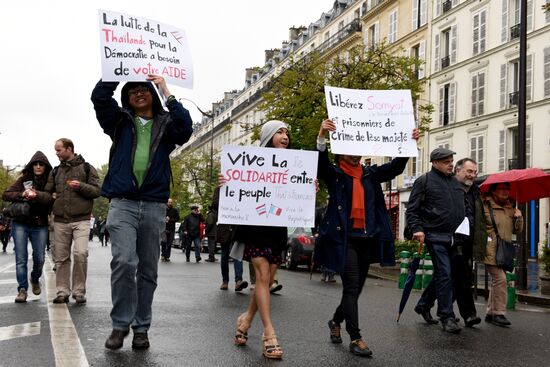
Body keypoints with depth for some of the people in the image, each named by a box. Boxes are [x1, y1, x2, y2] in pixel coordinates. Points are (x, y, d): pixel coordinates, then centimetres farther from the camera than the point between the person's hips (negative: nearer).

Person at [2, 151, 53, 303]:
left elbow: (51, 198, -15)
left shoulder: (50, 181, 2)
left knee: (39, 258, 3)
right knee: (21, 258, -4)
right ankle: (22, 289, 3)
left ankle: (35, 279, 32)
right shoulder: (24, 179, 3)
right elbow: (6, 194, -3)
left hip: (40, 225, 0)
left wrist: (36, 195, -32)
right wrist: (22, 195, -20)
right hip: (20, 223, 0)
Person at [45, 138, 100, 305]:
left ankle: (79, 291, -7)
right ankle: (63, 292, 12)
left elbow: (97, 190, 1)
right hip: (60, 221, 4)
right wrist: (52, 196, 2)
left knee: (80, 253, -18)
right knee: (61, 258, 4)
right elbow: (47, 192, 23)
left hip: (81, 219, -4)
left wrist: (81, 186, -14)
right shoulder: (55, 172, 17)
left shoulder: (86, 168, 5)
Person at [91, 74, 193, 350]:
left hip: (154, 206, 1)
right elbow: (99, 97, -3)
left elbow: (186, 129, -11)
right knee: (124, 261, -17)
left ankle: (141, 327, 16)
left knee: (148, 270, 6)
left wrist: (167, 94, -8)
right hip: (122, 203, -1)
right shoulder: (120, 121, 12)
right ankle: (120, 324, -3)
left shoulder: (166, 124, 10)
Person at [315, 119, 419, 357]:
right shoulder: (334, 174, 1)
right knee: (351, 287, -9)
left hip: (368, 239, 5)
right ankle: (355, 339, -5)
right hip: (344, 238, -5)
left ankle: (336, 321, 37)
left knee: (356, 288, 14)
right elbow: (320, 163, -18)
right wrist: (322, 136, -35)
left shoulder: (370, 174, 12)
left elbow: (395, 167, 4)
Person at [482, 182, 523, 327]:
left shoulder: (510, 208, 17)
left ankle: (491, 313, 20)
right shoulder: (486, 206, -5)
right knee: (500, 279, -15)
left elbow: (517, 230, 18)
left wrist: (519, 218, 3)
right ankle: (499, 313, -9)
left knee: (496, 281, 11)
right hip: (491, 250, -7)